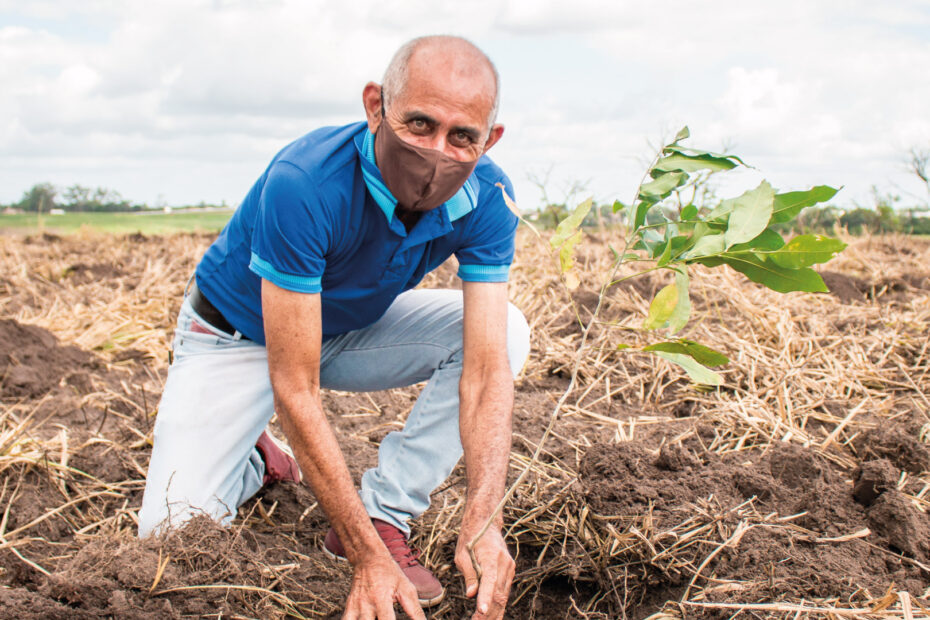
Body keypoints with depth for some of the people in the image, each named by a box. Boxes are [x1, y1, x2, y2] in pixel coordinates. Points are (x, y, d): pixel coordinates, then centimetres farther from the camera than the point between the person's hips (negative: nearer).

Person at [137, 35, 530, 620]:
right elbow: (294, 391, -36)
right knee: (174, 531, -16)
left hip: (353, 329, 4)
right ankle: (257, 459, 17)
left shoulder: (486, 198, -23)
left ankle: (384, 513, -14)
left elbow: (486, 365, -27)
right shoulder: (303, 186, -38)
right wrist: (368, 558, -37)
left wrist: (483, 520, -42)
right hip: (239, 337, -3)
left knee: (507, 330, -18)